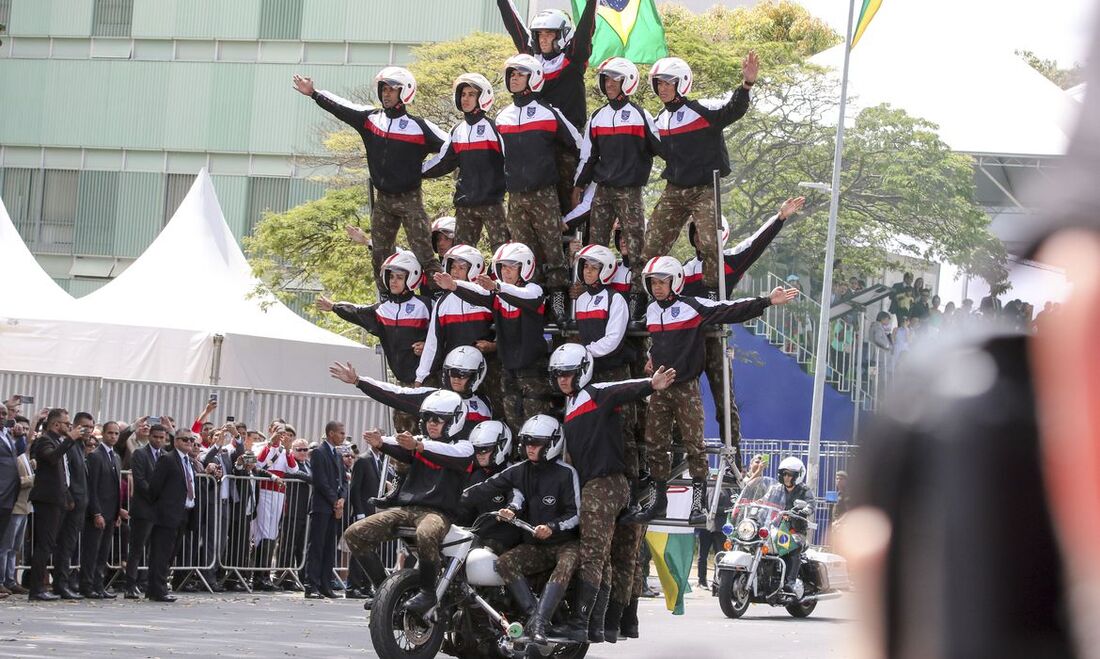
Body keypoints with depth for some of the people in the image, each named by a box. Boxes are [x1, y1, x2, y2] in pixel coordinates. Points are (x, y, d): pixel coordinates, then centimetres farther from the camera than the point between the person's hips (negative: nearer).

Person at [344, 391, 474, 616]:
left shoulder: (463, 447, 6)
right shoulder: (419, 442, 21)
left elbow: (454, 454, -19)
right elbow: (399, 449, -1)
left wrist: (418, 446, -37)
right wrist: (380, 443, -25)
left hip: (438, 511, -6)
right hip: (405, 507, 6)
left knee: (426, 535, -42)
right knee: (354, 534, -7)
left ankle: (427, 591, -23)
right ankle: (383, 588, 2)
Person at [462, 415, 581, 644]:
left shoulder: (565, 473, -5)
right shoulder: (520, 471, 10)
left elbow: (575, 514, -8)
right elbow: (489, 487, 0)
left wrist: (552, 528, -23)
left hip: (565, 541, -5)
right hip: (534, 545, 5)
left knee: (566, 564, -37)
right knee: (504, 562, -22)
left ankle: (538, 622, -46)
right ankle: (534, 614, -32)